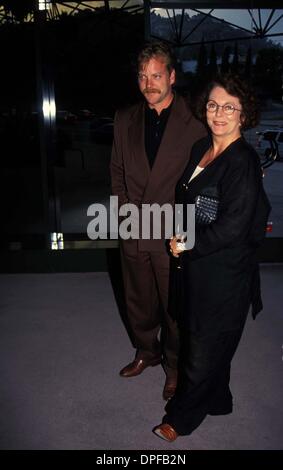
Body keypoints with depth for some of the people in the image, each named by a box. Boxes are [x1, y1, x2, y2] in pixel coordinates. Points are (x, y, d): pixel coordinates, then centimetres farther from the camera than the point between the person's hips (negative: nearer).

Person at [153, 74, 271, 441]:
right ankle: (216, 400, 46)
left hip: (223, 274, -8)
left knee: (204, 348, 11)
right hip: (193, 265, 8)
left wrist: (186, 246, -12)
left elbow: (232, 228, -22)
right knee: (194, 335, 22)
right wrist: (180, 238, 1)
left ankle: (182, 417, 33)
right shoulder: (201, 148, 5)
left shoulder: (243, 162, -19)